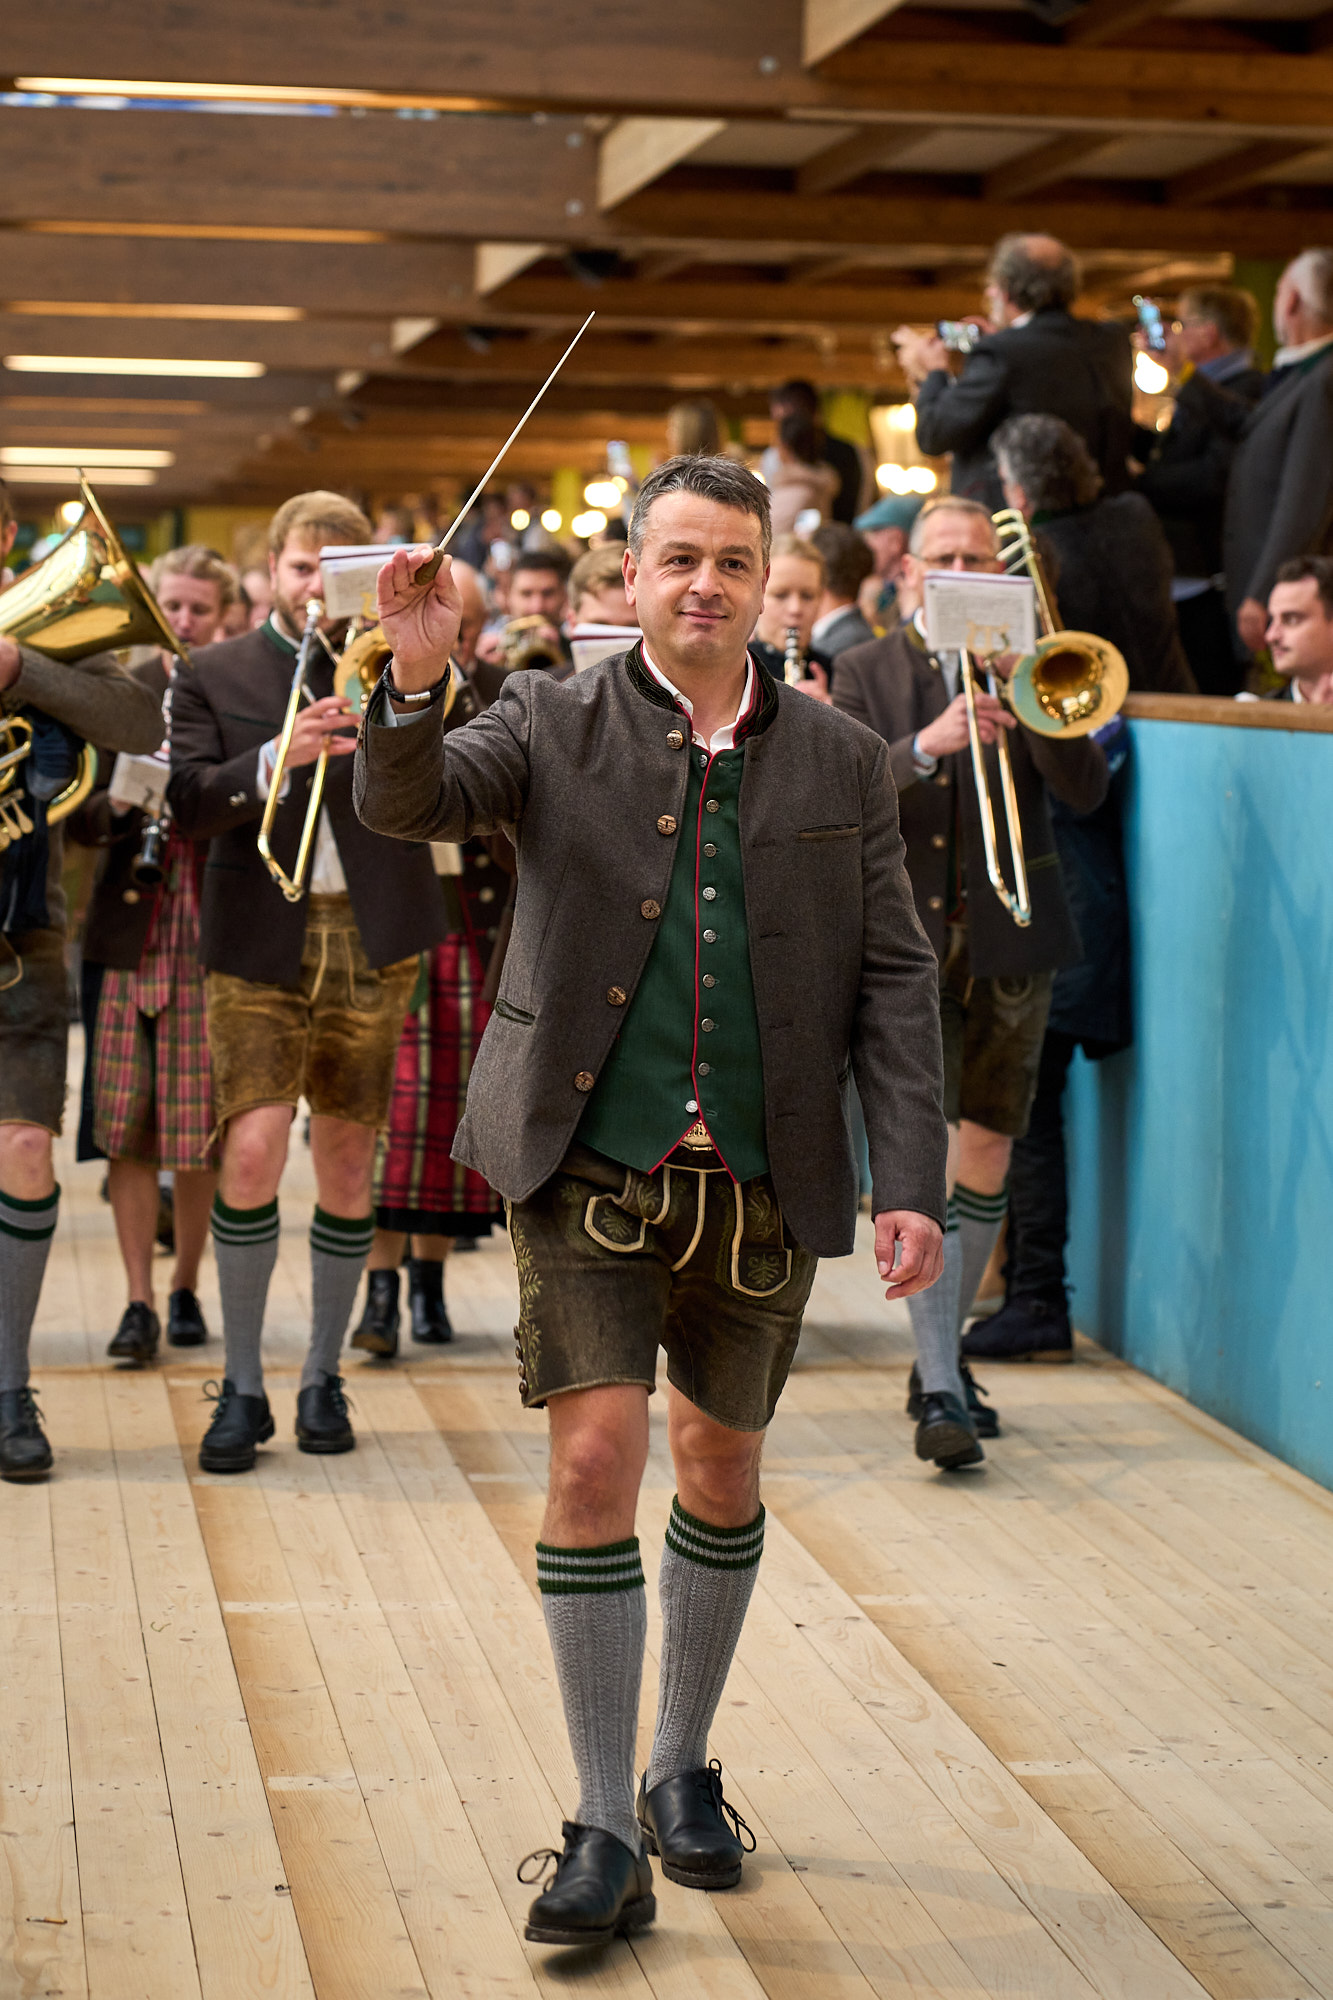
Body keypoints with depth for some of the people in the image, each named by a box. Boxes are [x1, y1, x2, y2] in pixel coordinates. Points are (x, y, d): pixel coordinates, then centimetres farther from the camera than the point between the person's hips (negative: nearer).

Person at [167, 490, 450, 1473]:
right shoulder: (214, 676, 7)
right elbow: (190, 802, -7)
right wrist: (277, 759, -22)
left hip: (371, 940, 2)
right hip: (259, 944, -1)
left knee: (348, 1165, 6)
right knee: (252, 1153, -13)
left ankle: (323, 1378, 20)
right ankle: (243, 1385, 1)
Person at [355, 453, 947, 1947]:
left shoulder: (841, 763, 5)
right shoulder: (554, 727, 2)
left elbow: (894, 984, 4)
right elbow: (406, 804, -13)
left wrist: (914, 1185, -4)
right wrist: (415, 684, -34)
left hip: (763, 1182, 2)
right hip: (591, 1168, -2)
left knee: (721, 1469, 14)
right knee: (595, 1455, -11)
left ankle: (681, 1771, 34)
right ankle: (606, 1834, -1)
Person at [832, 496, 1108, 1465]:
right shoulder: (866, 673, 5)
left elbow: (1086, 790, -5)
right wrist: (929, 744, -24)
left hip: (1011, 944, 2)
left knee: (988, 1152, 9)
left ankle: (946, 1355, 26)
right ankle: (939, 1391, -13)